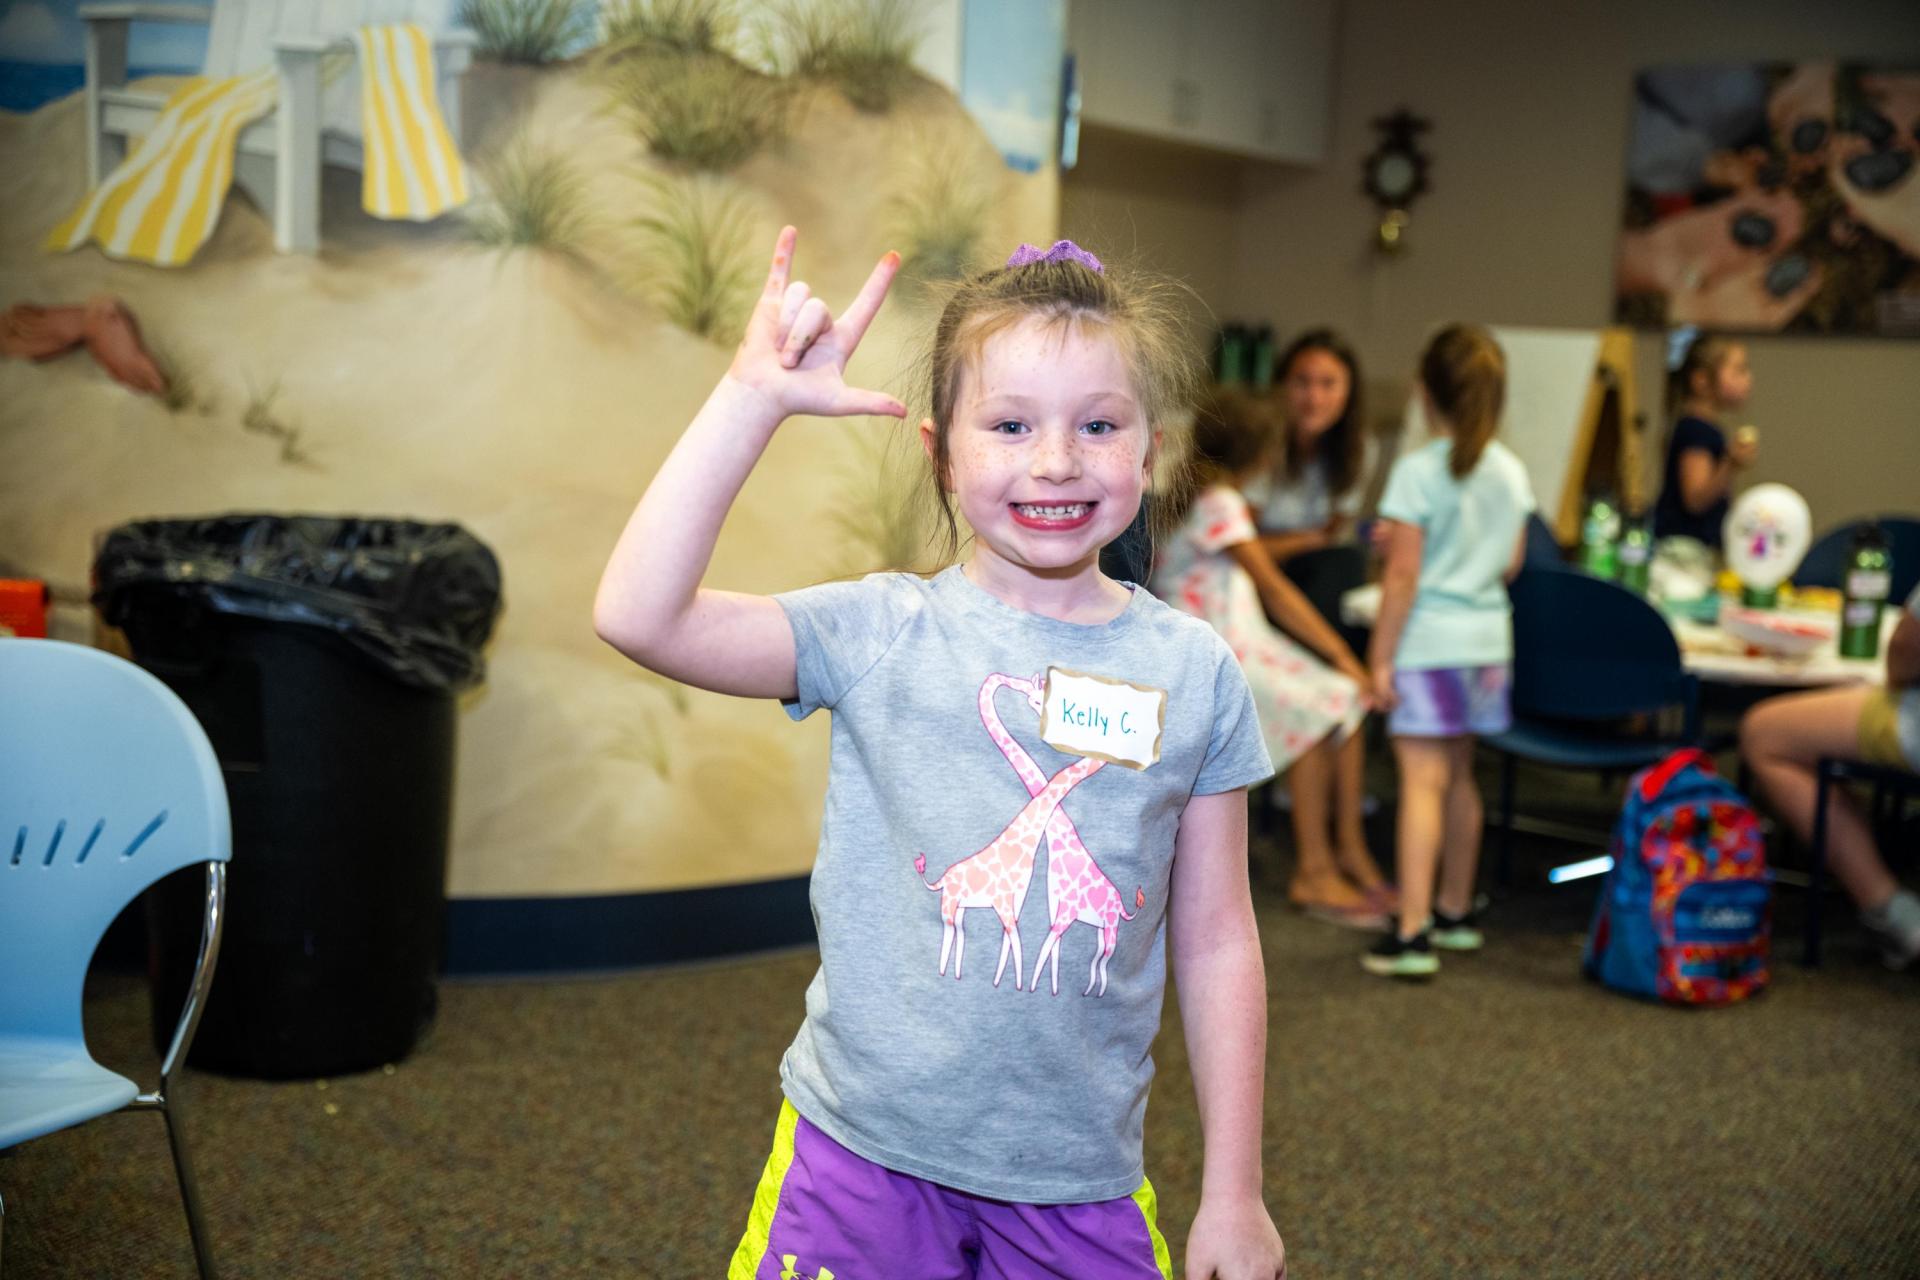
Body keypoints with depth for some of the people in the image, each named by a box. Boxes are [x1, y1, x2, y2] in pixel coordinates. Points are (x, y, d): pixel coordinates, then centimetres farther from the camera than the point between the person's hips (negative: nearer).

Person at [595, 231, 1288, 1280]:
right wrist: (751, 398, -22)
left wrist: (1233, 1194, 6)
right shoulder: (880, 636, -7)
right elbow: (638, 615, -20)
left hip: (1081, 1182, 2)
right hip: (865, 1155, -1)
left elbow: (1215, 945, 4)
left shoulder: (1192, 673, -2)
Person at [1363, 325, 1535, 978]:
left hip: (1427, 641, -7)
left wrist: (1380, 656, -10)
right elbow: (1511, 562, 13)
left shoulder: (1417, 472, -14)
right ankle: (1454, 911, 30)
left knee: (1423, 779, -10)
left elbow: (1403, 575, -16)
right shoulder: (1511, 471, 5)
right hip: (1487, 637, 7)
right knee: (1459, 776, 18)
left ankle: (1412, 933, -15)